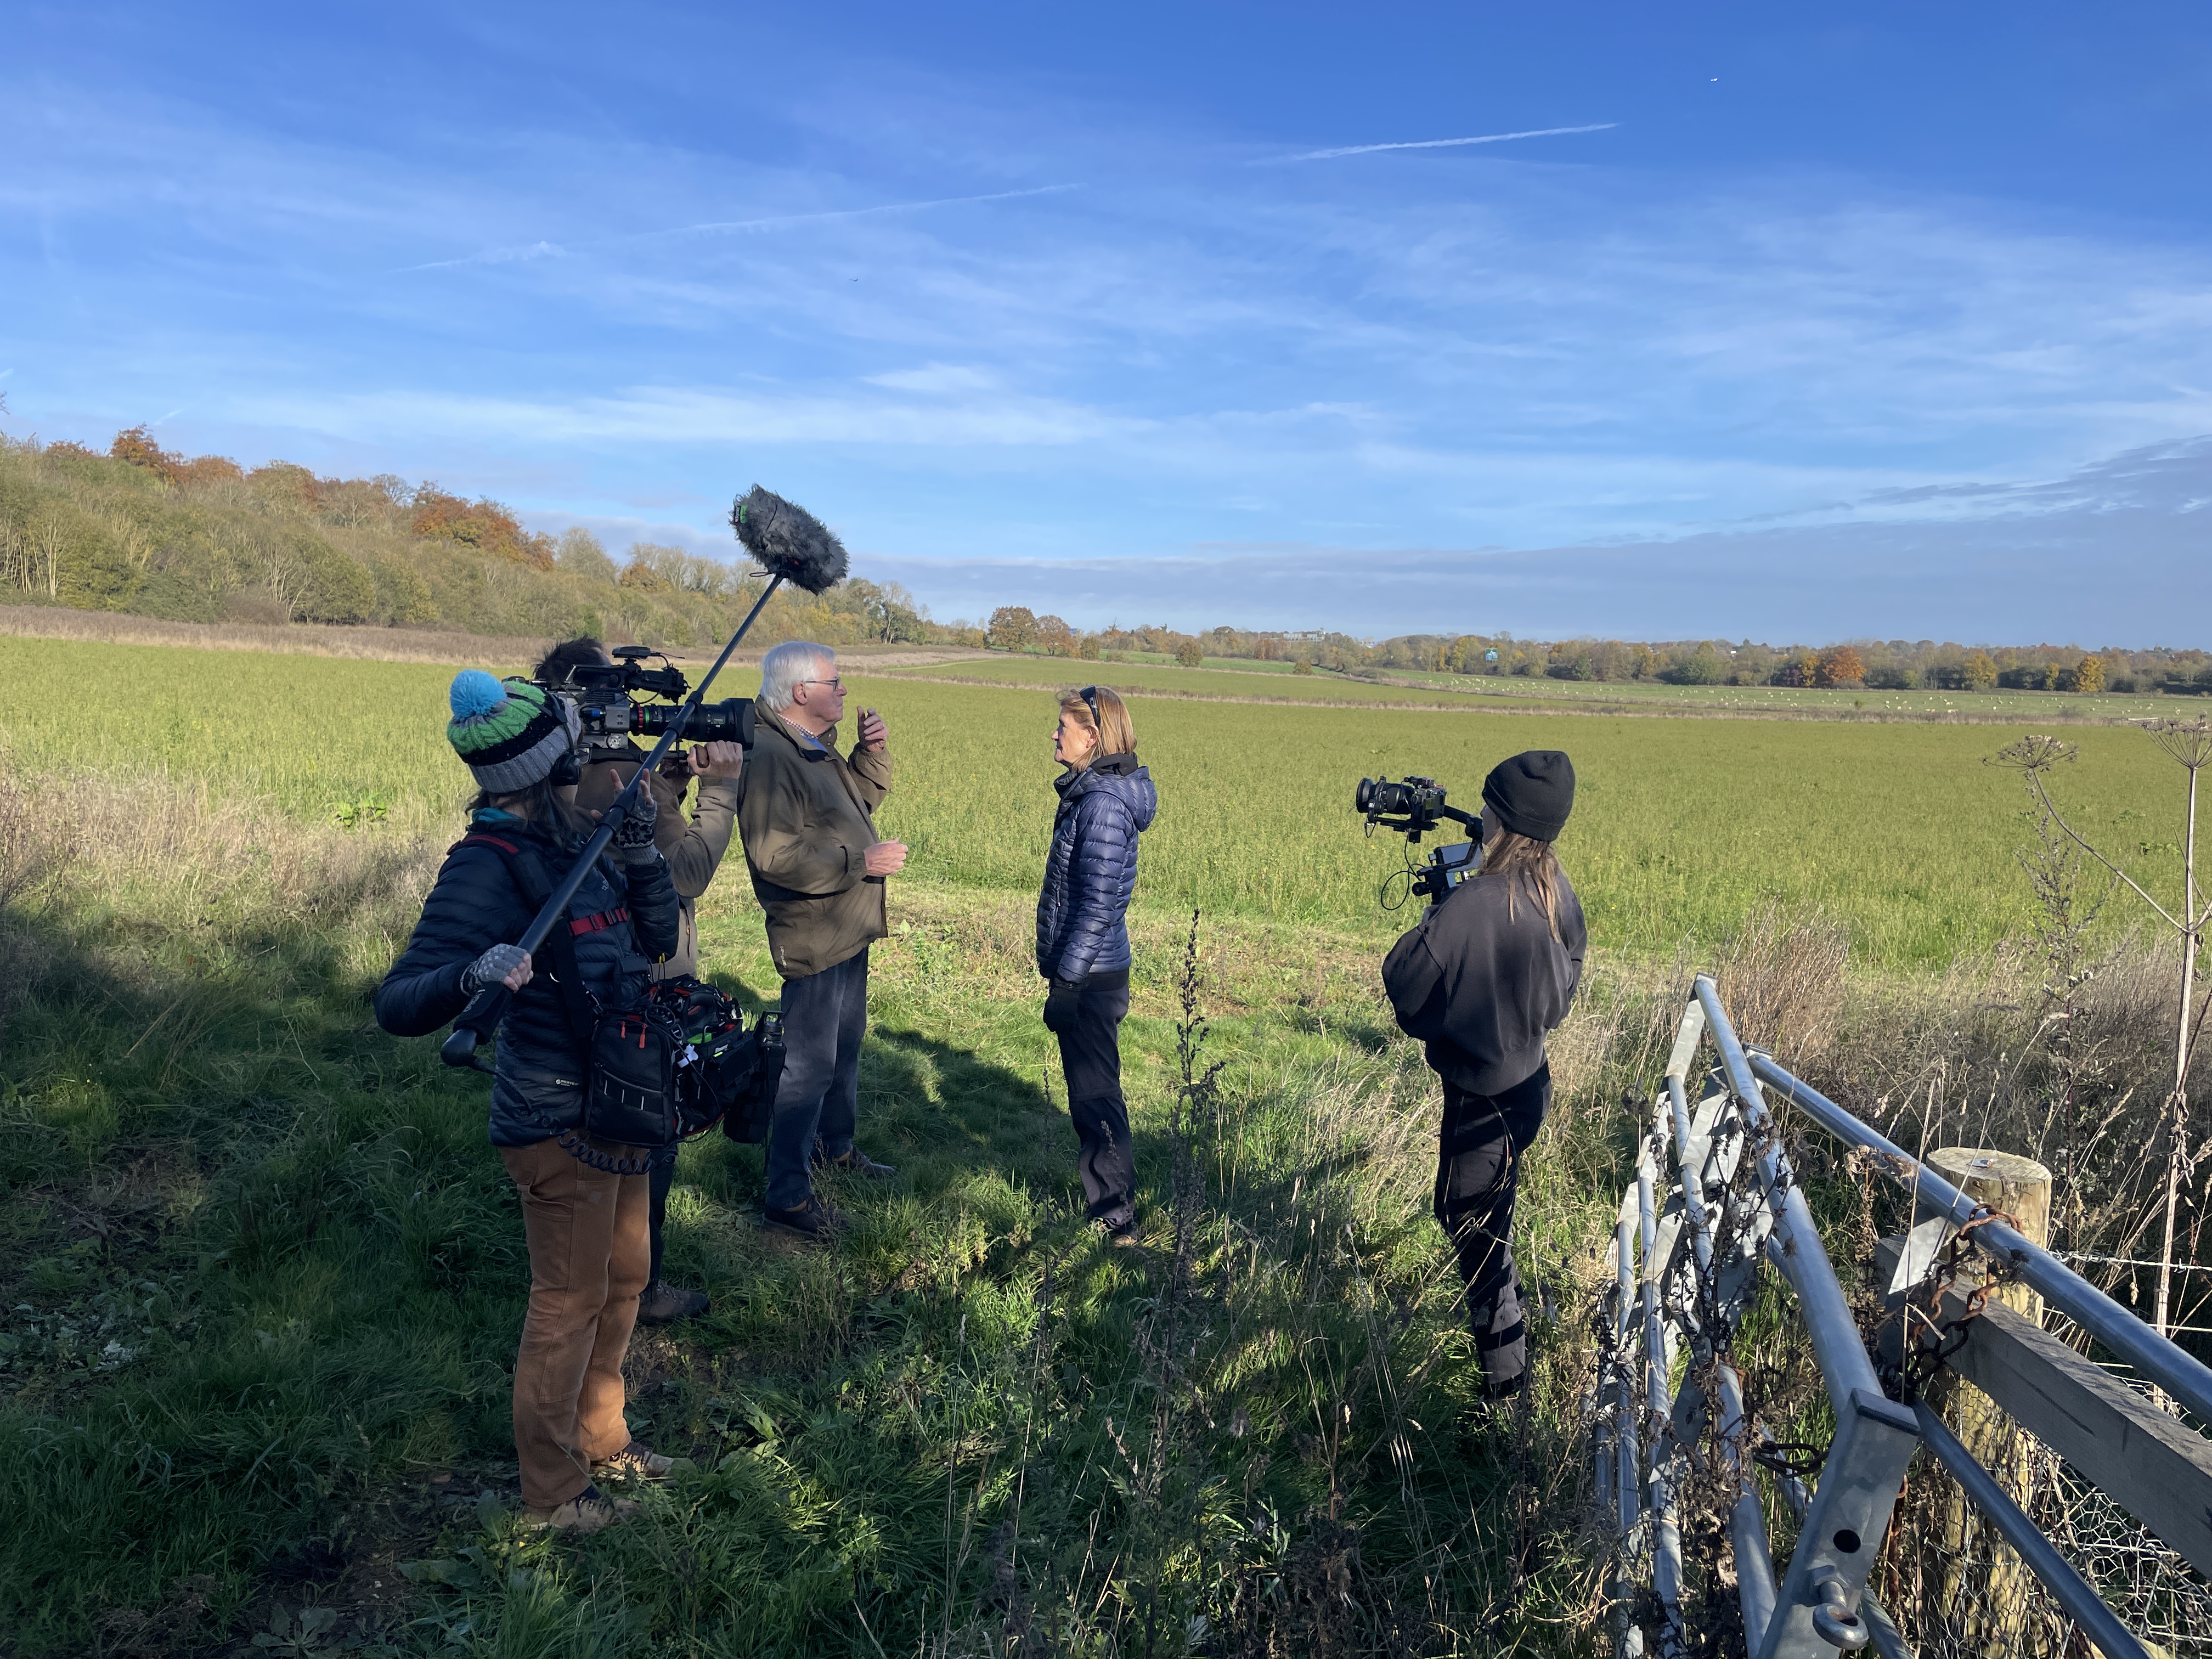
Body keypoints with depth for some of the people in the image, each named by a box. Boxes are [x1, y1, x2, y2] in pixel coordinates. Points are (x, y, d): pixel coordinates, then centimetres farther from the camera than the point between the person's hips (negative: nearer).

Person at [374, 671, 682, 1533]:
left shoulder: (575, 839, 1)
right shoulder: (490, 867, -22)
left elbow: (657, 938, 7)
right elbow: (397, 1005, -25)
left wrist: (642, 846, -7)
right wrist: (470, 975, -45)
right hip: (558, 1120, -8)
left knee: (623, 1278, 21)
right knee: (570, 1299, 7)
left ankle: (598, 1438, 42)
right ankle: (552, 1488, 27)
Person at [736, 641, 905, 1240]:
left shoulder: (818, 749, 12)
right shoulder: (769, 757, -22)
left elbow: (866, 797, 24)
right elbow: (776, 853, -29)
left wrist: (873, 752, 6)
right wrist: (861, 862, -28)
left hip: (850, 931, 10)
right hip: (813, 937, -10)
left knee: (846, 1047, 24)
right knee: (809, 1065, -4)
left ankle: (836, 1145, 43)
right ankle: (788, 1195, 6)